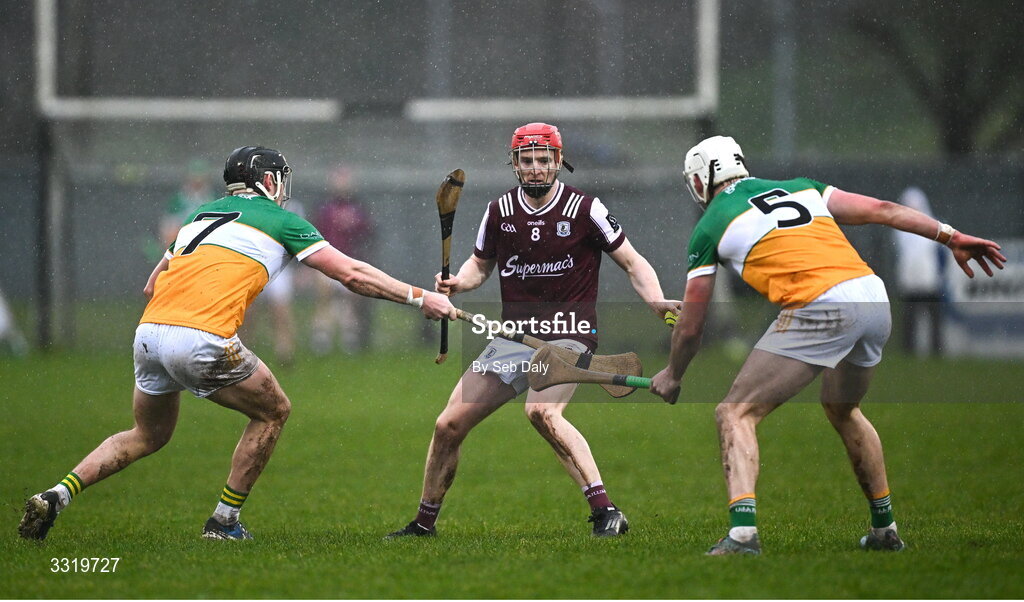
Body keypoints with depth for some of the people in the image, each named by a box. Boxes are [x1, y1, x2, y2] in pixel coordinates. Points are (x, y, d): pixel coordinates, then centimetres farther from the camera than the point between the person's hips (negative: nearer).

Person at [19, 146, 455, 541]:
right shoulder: (280, 221, 12)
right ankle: (224, 521, 16)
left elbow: (152, 286, 27)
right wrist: (418, 297, 15)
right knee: (273, 411, 17)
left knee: (148, 435, 25)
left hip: (149, 331, 6)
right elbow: (351, 273, 9)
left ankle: (57, 496, 6)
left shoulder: (200, 216, 28)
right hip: (203, 340, -6)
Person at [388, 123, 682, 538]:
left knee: (542, 411, -34)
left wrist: (656, 301, -18)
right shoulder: (500, 212, 6)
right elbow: (480, 265, 21)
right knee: (449, 425, 0)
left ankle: (606, 511, -34)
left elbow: (632, 262, 0)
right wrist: (456, 283, -2)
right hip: (513, 337, 5)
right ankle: (424, 522, 21)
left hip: (568, 336, -5)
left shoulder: (585, 209, -5)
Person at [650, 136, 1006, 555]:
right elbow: (881, 211, 18)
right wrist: (952, 238, 20)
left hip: (822, 311, -6)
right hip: (876, 297, 7)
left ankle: (743, 531, -18)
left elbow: (691, 326, 18)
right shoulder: (800, 188, 26)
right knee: (842, 410, 31)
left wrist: (672, 376, 35)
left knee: (735, 414, 1)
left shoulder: (710, 227, 13)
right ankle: (885, 529, 37)